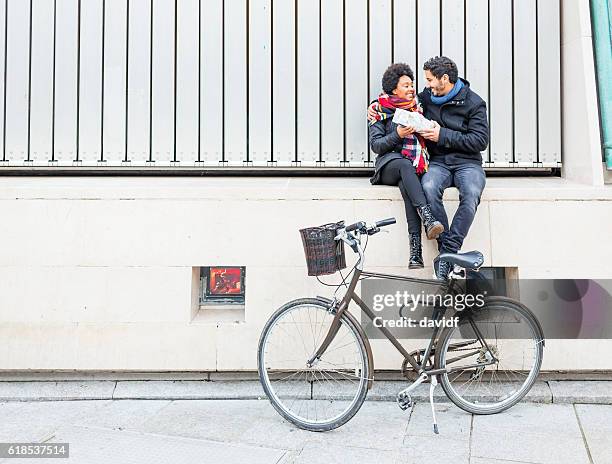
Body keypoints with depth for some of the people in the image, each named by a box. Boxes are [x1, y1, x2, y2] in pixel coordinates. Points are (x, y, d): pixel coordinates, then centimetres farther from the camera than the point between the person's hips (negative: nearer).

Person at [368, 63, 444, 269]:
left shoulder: (417, 109, 22)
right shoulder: (380, 109, 11)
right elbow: (376, 145, 1)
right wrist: (398, 134, -14)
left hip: (416, 166, 1)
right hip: (389, 165, -1)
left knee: (406, 184, -35)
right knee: (405, 165, -38)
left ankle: (415, 249, -46)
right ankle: (428, 218, -53)